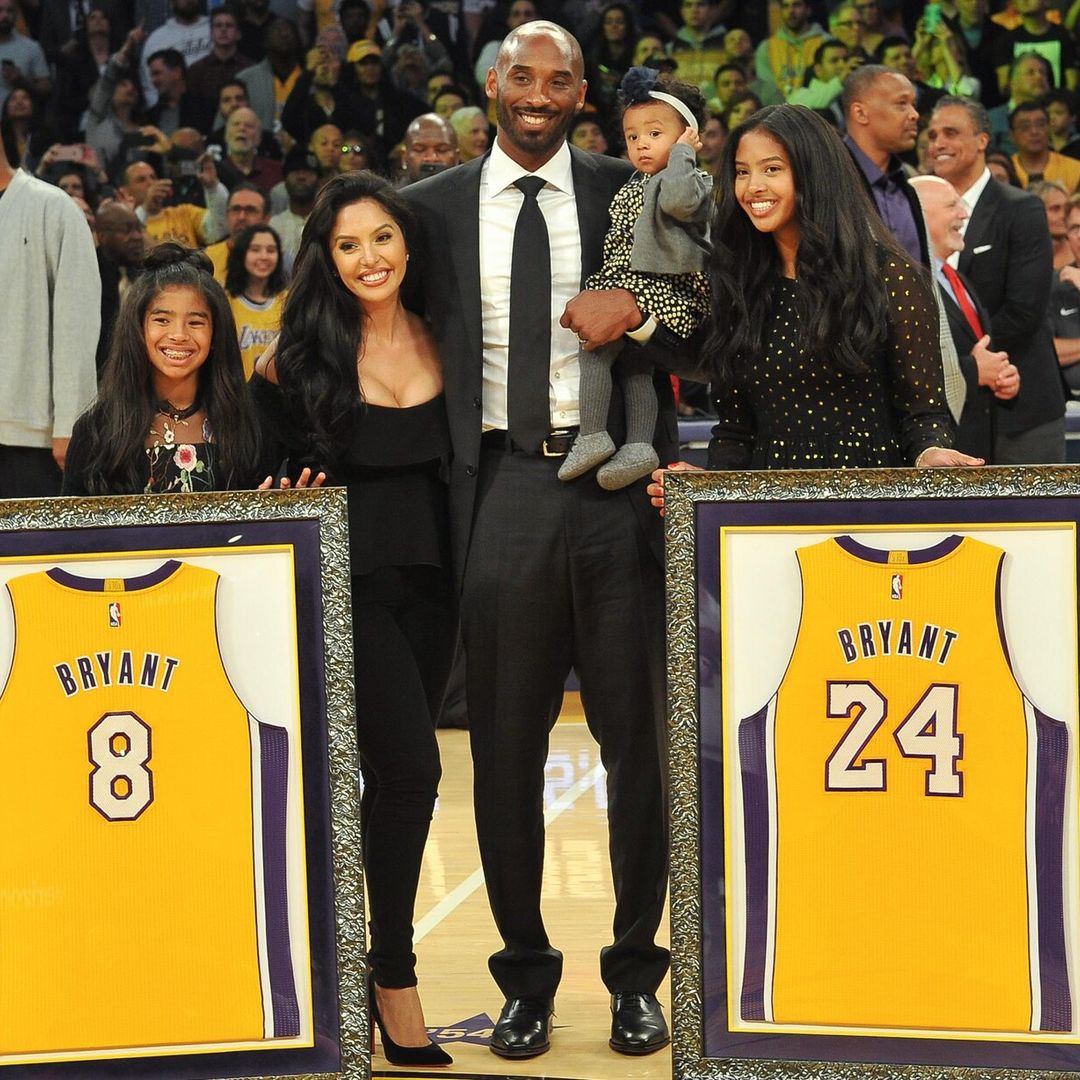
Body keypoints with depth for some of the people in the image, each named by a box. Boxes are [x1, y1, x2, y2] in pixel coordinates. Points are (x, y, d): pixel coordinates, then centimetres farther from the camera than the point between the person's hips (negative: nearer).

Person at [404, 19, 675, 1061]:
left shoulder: (628, 195, 5)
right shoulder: (435, 205, 8)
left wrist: (635, 312, -13)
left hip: (614, 486, -1)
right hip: (499, 489, 1)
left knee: (636, 735, 5)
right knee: (505, 747, 6)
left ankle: (635, 973, 18)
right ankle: (525, 974, 18)